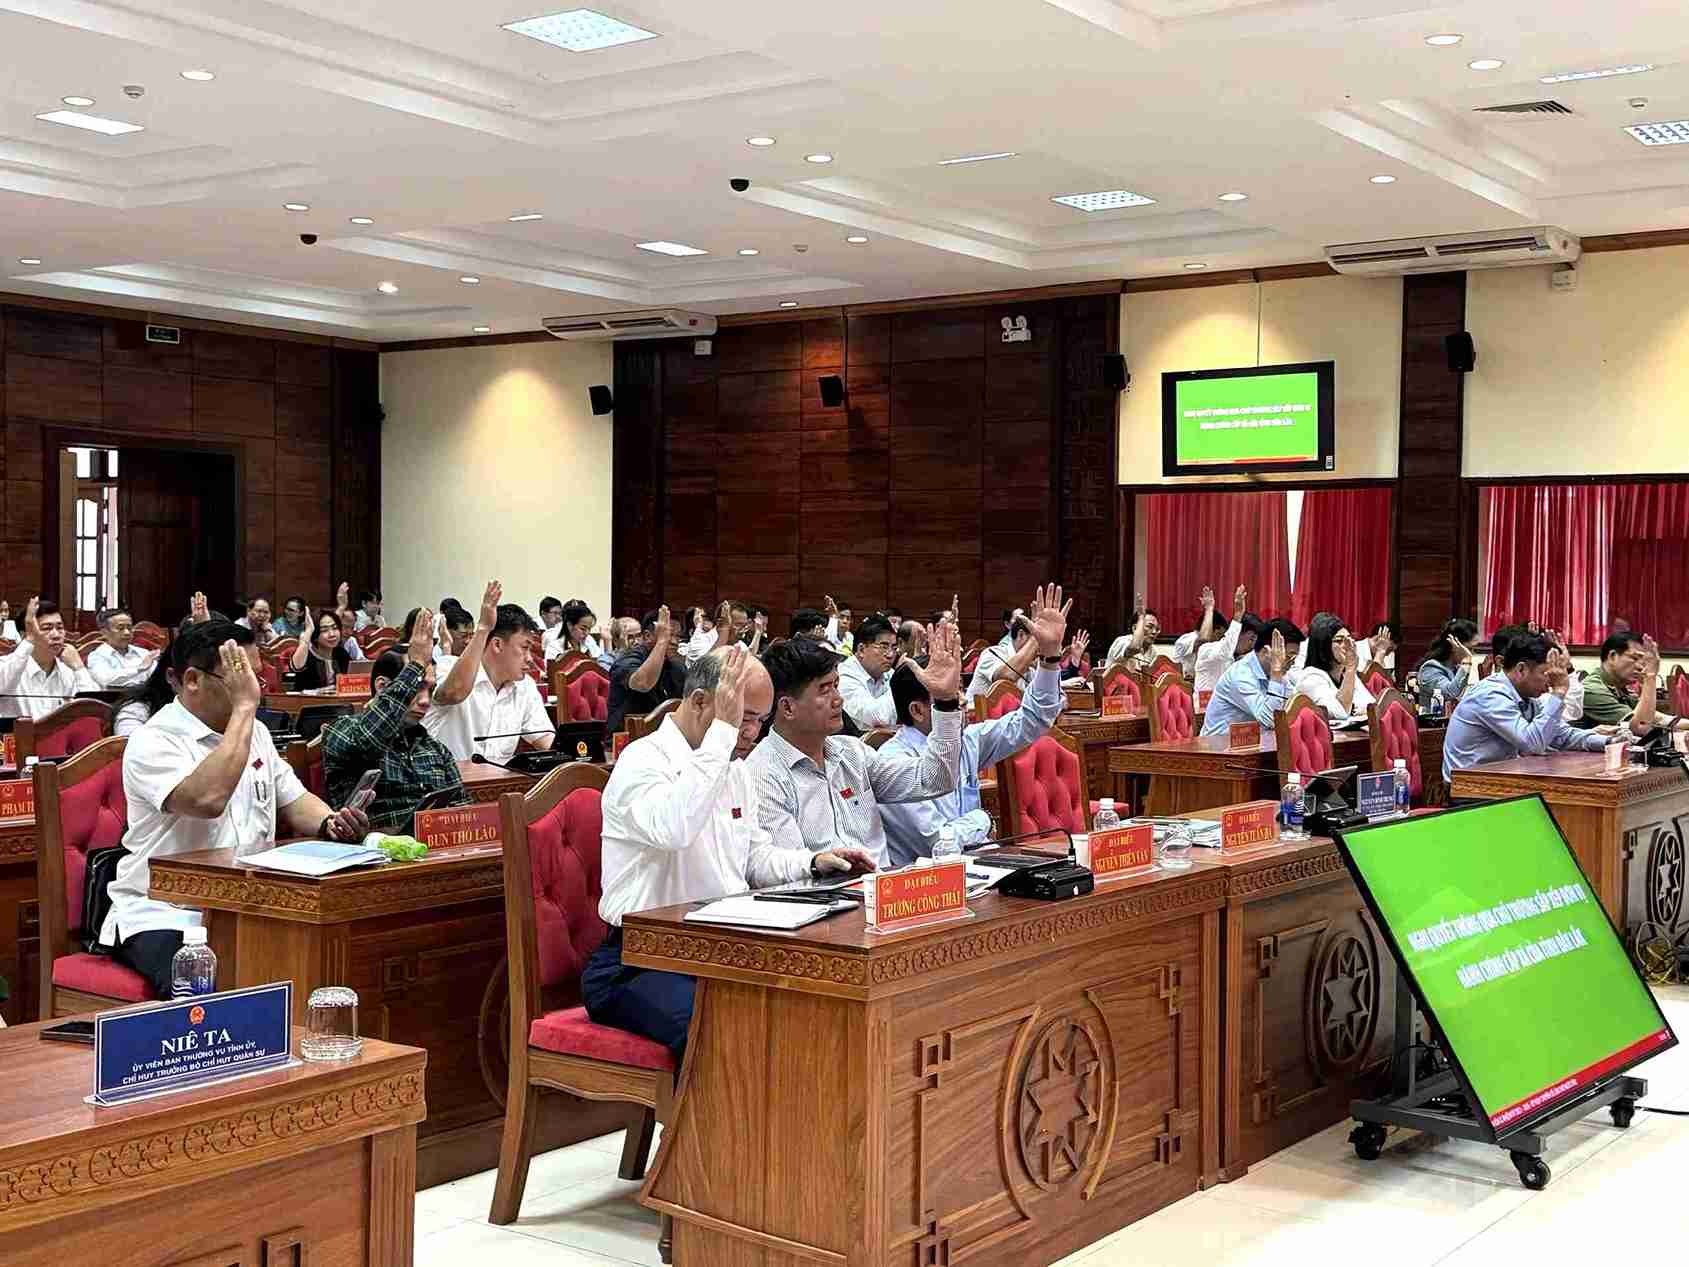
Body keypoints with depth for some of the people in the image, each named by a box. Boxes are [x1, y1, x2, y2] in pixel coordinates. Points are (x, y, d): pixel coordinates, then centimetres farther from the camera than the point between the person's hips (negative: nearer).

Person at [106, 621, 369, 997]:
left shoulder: (254, 732, 15)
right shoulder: (153, 741, -10)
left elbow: (294, 801, 20)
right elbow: (208, 800, -28)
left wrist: (330, 823, -4)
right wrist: (244, 707, -21)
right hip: (164, 917, -7)